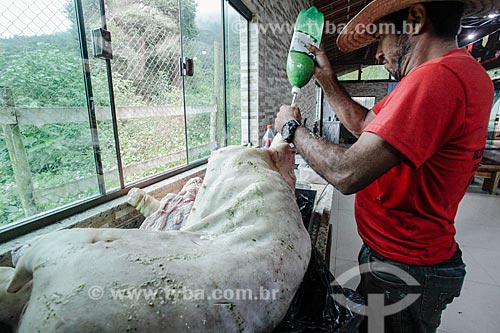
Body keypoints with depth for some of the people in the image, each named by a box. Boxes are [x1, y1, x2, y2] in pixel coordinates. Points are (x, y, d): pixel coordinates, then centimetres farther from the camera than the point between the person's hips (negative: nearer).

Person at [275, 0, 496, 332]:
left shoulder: (438, 76, -27)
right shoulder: (457, 71, 9)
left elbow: (346, 173, -32)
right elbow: (365, 125, 10)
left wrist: (292, 127, -16)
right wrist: (327, 79, 7)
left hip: (404, 268, -8)